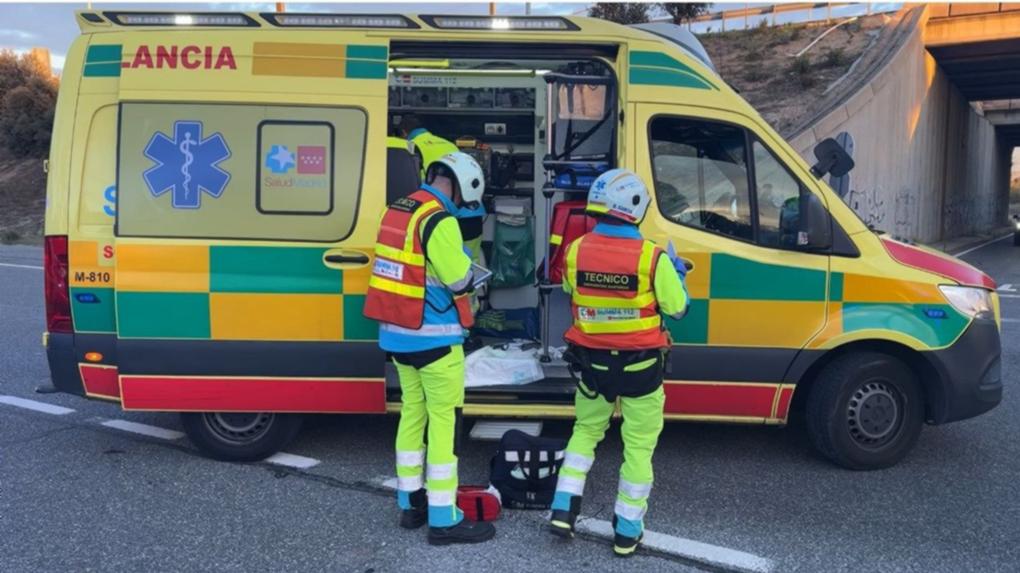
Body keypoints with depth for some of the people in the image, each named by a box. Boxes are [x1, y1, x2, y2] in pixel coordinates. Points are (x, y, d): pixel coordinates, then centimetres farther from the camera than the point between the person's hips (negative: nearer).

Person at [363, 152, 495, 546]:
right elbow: (460, 281, -15)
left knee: (412, 414, 17)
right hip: (433, 337, -8)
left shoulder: (397, 210, 8)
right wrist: (468, 268, 4)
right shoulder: (439, 220, -18)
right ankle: (443, 519, 6)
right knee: (444, 421, 0)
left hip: (397, 333, 9)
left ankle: (411, 503, 27)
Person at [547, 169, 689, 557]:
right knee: (638, 446, 11)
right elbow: (677, 308, -5)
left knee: (586, 430, 24)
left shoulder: (576, 251, -8)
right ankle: (628, 531, 19)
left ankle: (564, 510, 18)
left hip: (592, 362, 3)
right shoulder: (652, 257, -17)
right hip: (639, 365, -3)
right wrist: (677, 274, 13)